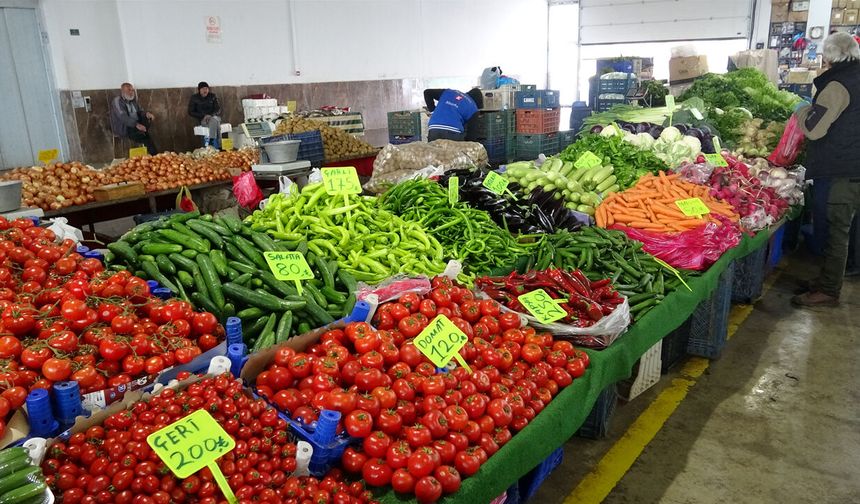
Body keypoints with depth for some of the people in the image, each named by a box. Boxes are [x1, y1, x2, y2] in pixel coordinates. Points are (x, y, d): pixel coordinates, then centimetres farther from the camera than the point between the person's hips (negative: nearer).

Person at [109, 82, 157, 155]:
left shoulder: (133, 100, 15)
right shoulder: (117, 101, -9)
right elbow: (123, 117, -22)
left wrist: (146, 114, -14)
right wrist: (136, 124, -38)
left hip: (136, 124, 7)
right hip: (123, 128, -7)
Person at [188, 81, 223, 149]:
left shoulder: (212, 96, 7)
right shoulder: (194, 98, 2)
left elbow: (218, 109, 4)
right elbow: (191, 112, 2)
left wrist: (211, 115, -17)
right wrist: (203, 116, -11)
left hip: (214, 117, 2)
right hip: (202, 120, -2)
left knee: (214, 120, -35)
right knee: (214, 122, -34)